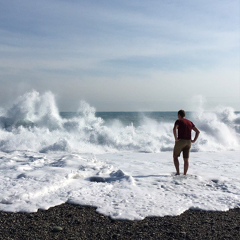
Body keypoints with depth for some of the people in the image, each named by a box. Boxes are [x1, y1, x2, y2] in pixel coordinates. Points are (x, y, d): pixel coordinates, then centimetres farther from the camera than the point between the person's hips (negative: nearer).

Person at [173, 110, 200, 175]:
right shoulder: (190, 122, 15)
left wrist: (176, 138, -16)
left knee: (175, 157, 10)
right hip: (188, 142, 5)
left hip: (180, 141, -5)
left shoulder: (178, 121, -4)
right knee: (186, 159, 8)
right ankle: (185, 174, 7)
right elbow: (198, 131, 12)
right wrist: (194, 140, 9)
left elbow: (174, 129, -24)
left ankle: (178, 172, 1)